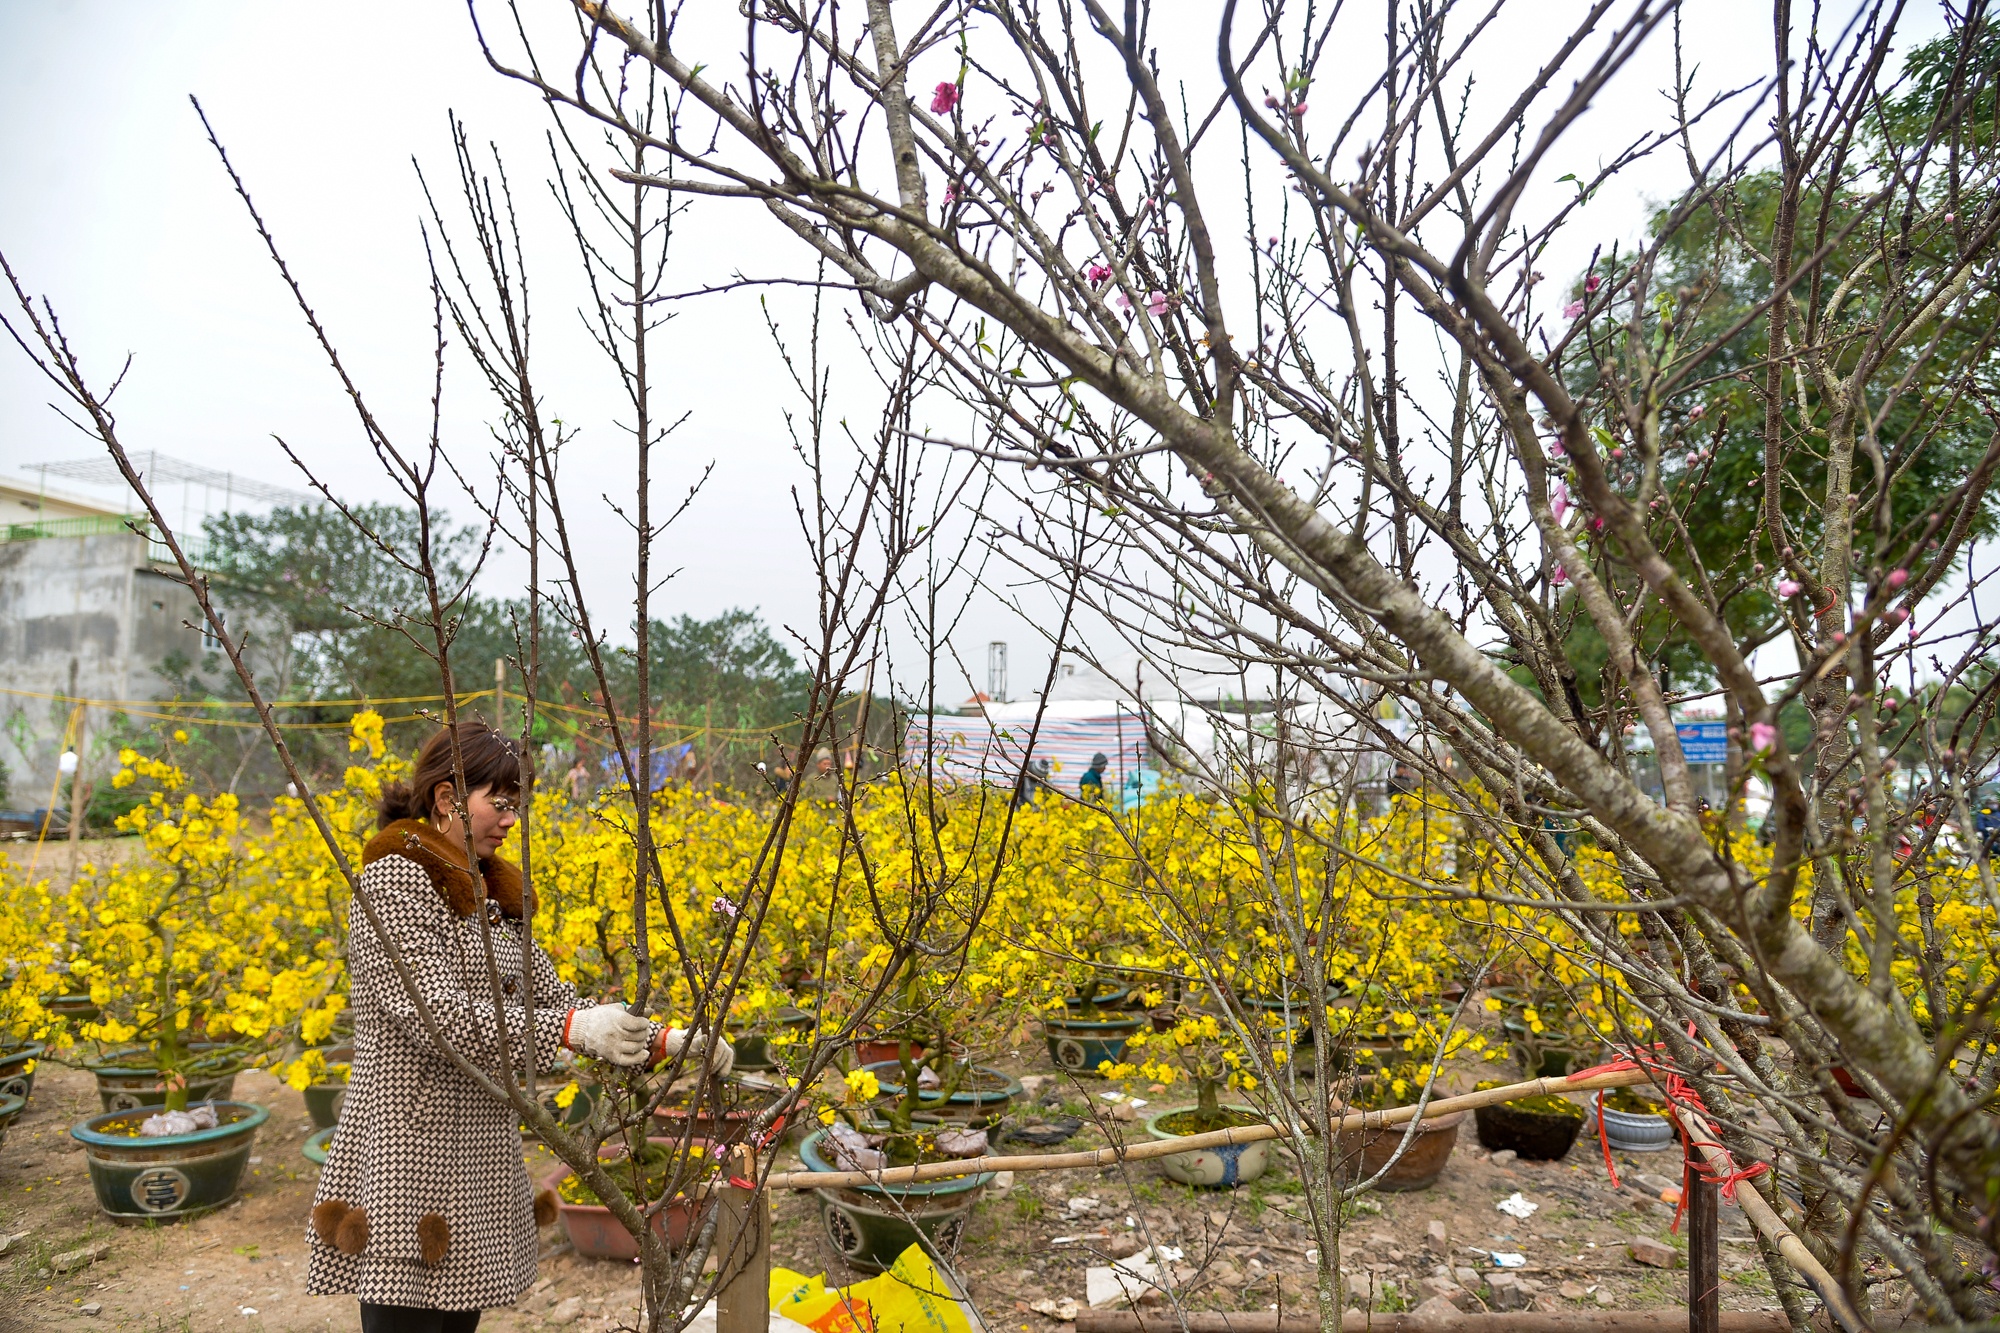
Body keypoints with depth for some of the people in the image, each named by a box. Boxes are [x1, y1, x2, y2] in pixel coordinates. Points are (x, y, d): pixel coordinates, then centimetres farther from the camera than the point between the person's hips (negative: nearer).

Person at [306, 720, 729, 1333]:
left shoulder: (490, 893, 11)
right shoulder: (394, 880, -12)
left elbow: (556, 1001, 10)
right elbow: (435, 1014, -23)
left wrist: (667, 1041, -1)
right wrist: (570, 1029, -30)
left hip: (482, 1149, 7)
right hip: (410, 1151, -7)